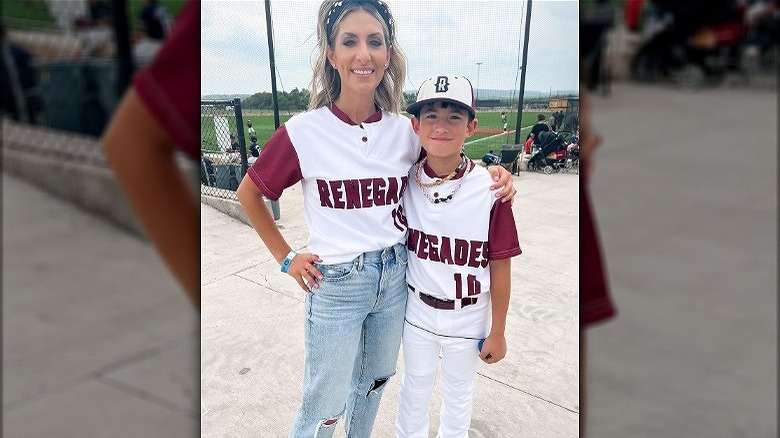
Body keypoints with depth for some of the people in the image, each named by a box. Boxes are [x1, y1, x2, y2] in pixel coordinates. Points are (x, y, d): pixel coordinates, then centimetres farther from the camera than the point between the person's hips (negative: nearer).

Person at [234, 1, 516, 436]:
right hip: (336, 283, -4)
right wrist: (286, 257, -2)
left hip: (396, 277, 4)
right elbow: (249, 194, 0)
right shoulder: (304, 132, -14)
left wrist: (490, 174, -8)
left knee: (375, 381, 24)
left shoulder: (407, 131, -4)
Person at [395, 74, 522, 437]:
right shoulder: (405, 181, -12)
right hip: (417, 309, 2)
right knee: (415, 386, 24)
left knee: (457, 391, 23)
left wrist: (497, 333, -7)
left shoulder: (490, 190, -21)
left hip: (467, 317, -1)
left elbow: (500, 267, -13)